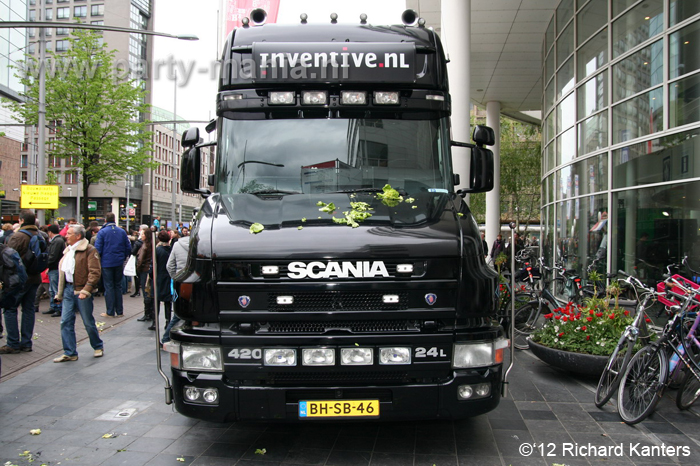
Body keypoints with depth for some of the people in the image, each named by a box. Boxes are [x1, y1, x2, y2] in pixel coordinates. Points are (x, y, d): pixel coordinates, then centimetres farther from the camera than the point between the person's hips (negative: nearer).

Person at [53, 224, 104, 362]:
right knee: (66, 322, 2)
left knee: (88, 322, 2)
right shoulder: (68, 251, 16)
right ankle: (70, 353, 10)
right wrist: (59, 293, 16)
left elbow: (95, 272, -16)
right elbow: (62, 271, 20)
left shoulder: (89, 250, -9)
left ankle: (98, 347, 22)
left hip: (81, 291, -7)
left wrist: (85, 290, -22)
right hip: (68, 290, 7)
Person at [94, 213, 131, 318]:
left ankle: (110, 312, 4)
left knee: (109, 287, 2)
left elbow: (98, 249, -10)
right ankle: (119, 311, 14)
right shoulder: (122, 232, 3)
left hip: (106, 263, -3)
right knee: (118, 286, 12)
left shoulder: (102, 232, -8)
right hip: (119, 263, 4)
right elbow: (128, 248, 5)